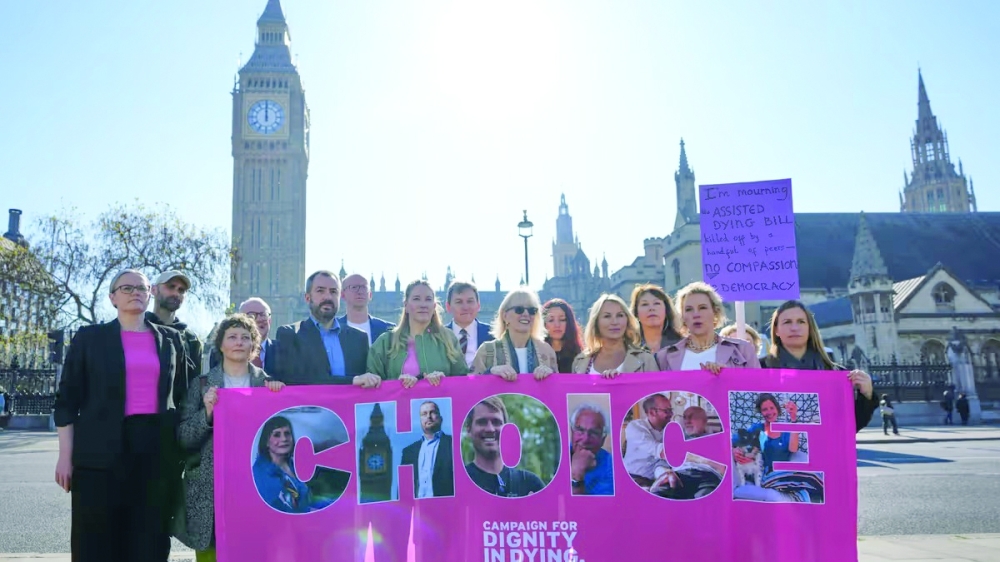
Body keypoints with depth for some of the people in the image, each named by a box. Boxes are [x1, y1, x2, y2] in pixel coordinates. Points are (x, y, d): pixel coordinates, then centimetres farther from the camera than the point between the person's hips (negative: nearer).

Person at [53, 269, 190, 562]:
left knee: (150, 538, 6)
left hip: (158, 450, 2)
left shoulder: (171, 339, 11)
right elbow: (67, 399, 4)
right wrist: (65, 456, -3)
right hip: (102, 451, -2)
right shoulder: (89, 337, 5)